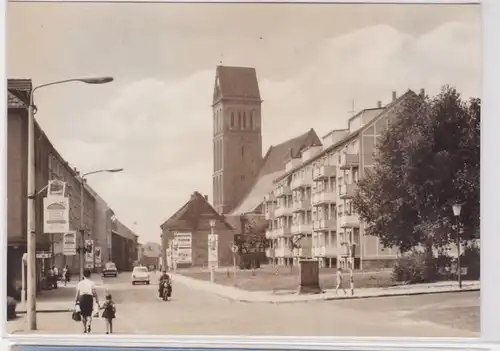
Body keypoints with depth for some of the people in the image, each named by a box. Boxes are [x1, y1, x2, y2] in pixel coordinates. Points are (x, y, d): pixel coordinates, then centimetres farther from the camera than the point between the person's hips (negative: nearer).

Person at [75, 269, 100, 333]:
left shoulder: (80, 283, 4)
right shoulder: (92, 283, 0)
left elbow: (77, 293, 3)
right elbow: (94, 293, -2)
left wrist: (77, 301, 11)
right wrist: (97, 301, 4)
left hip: (82, 298, 1)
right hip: (89, 297, -1)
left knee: (83, 314, 14)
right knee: (89, 314, 6)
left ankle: (85, 328, 18)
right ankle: (88, 324, -22)